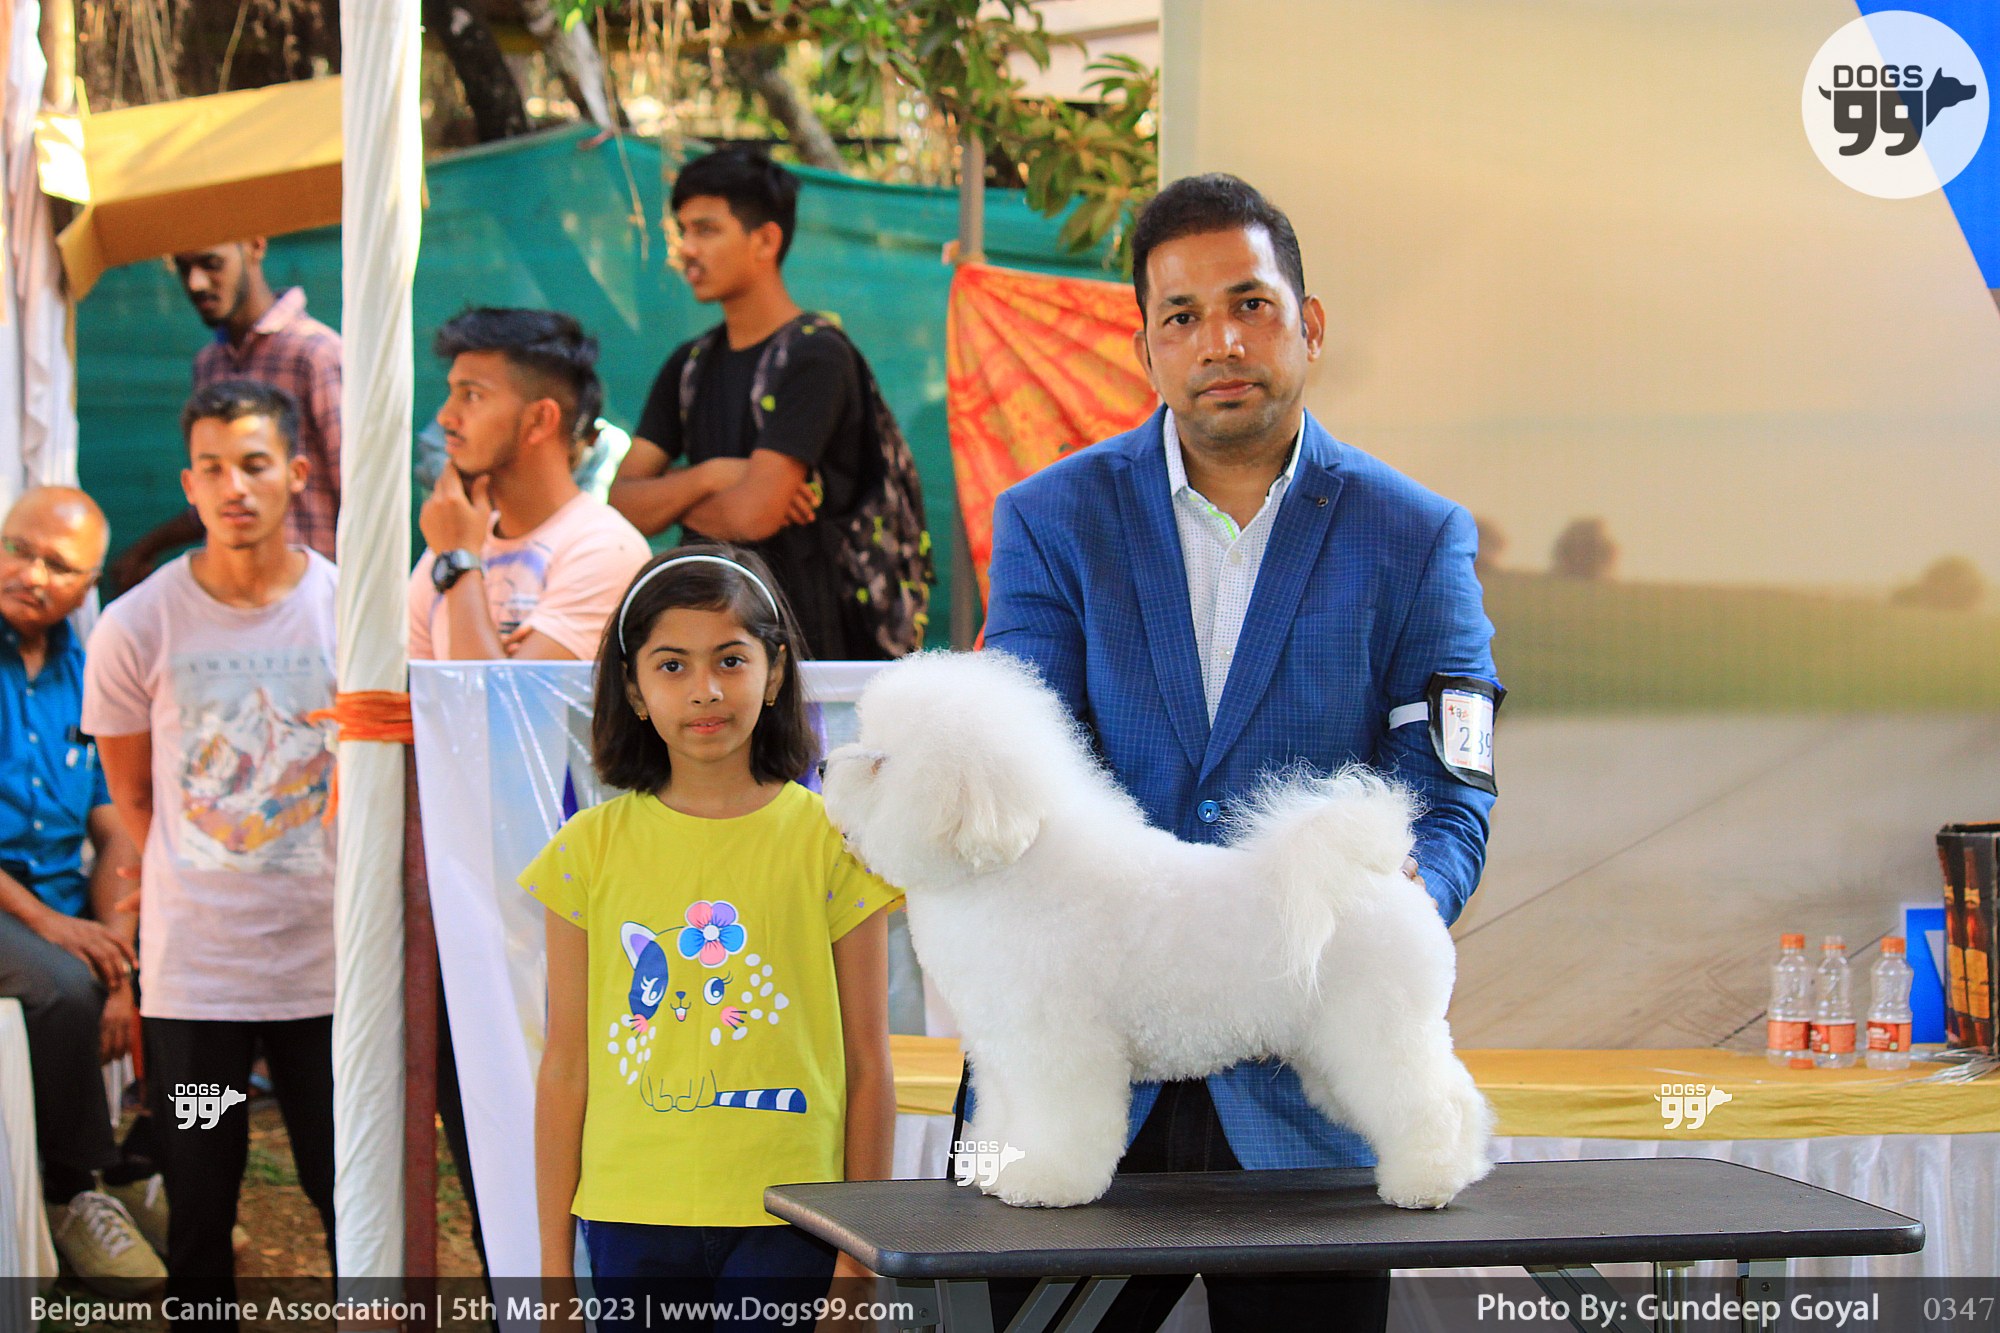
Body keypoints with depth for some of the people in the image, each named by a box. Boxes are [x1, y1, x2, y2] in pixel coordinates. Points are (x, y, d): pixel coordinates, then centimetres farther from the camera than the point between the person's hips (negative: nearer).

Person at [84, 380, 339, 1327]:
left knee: (352, 1197, 6)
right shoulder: (138, 626, -5)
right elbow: (131, 797, 8)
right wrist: (206, 891, 8)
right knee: (198, 1209, 7)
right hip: (192, 972, 0)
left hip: (328, 963, 0)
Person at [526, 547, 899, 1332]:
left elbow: (868, 1064, 3)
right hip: (633, 1219, 1)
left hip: (789, 1221, -1)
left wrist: (862, 1256, 1)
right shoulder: (593, 847, 4)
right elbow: (565, 1067, 7)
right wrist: (554, 1266, 7)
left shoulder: (830, 840, 1)